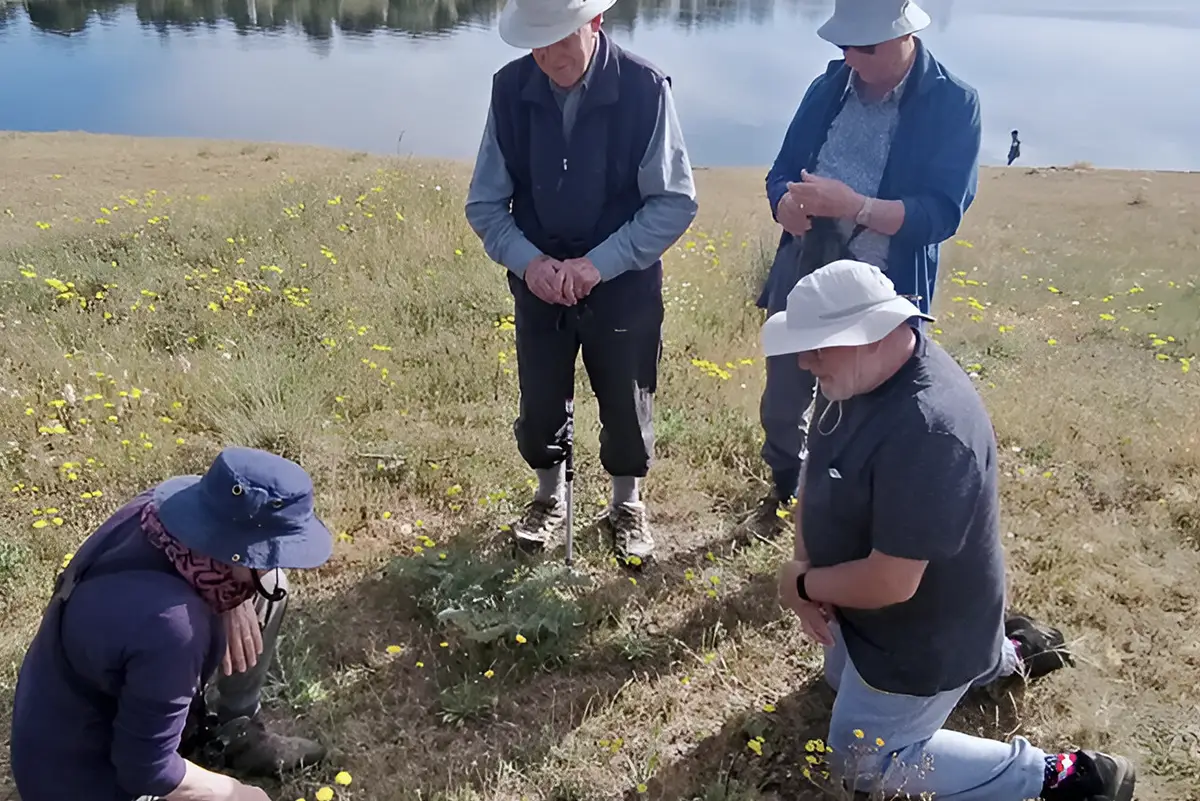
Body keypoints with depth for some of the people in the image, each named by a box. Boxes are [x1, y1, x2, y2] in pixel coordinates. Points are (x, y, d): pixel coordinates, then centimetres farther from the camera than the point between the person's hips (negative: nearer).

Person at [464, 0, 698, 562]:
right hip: (539, 284, 2)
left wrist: (598, 264, -23)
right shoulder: (511, 88, -10)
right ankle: (550, 498, 43)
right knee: (540, 407, 15)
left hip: (624, 287, -2)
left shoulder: (644, 88, -18)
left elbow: (675, 202, -16)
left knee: (627, 409, 14)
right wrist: (528, 262, -20)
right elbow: (484, 202, -4)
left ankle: (627, 507, 41)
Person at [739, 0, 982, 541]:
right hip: (802, 277, 5)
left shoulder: (953, 103, -9)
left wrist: (853, 205, -28)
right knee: (781, 404, 18)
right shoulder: (829, 86, 5)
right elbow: (783, 169, 9)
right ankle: (781, 499, 43)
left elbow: (943, 212, -16)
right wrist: (786, 202, -15)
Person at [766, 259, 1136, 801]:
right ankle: (1003, 653, 39)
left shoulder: (927, 432, -40)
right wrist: (806, 569, -11)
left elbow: (889, 583, -36)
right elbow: (818, 475, 2)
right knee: (844, 682, 33)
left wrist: (800, 583, -18)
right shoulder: (858, 373, -11)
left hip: (923, 632, -9)